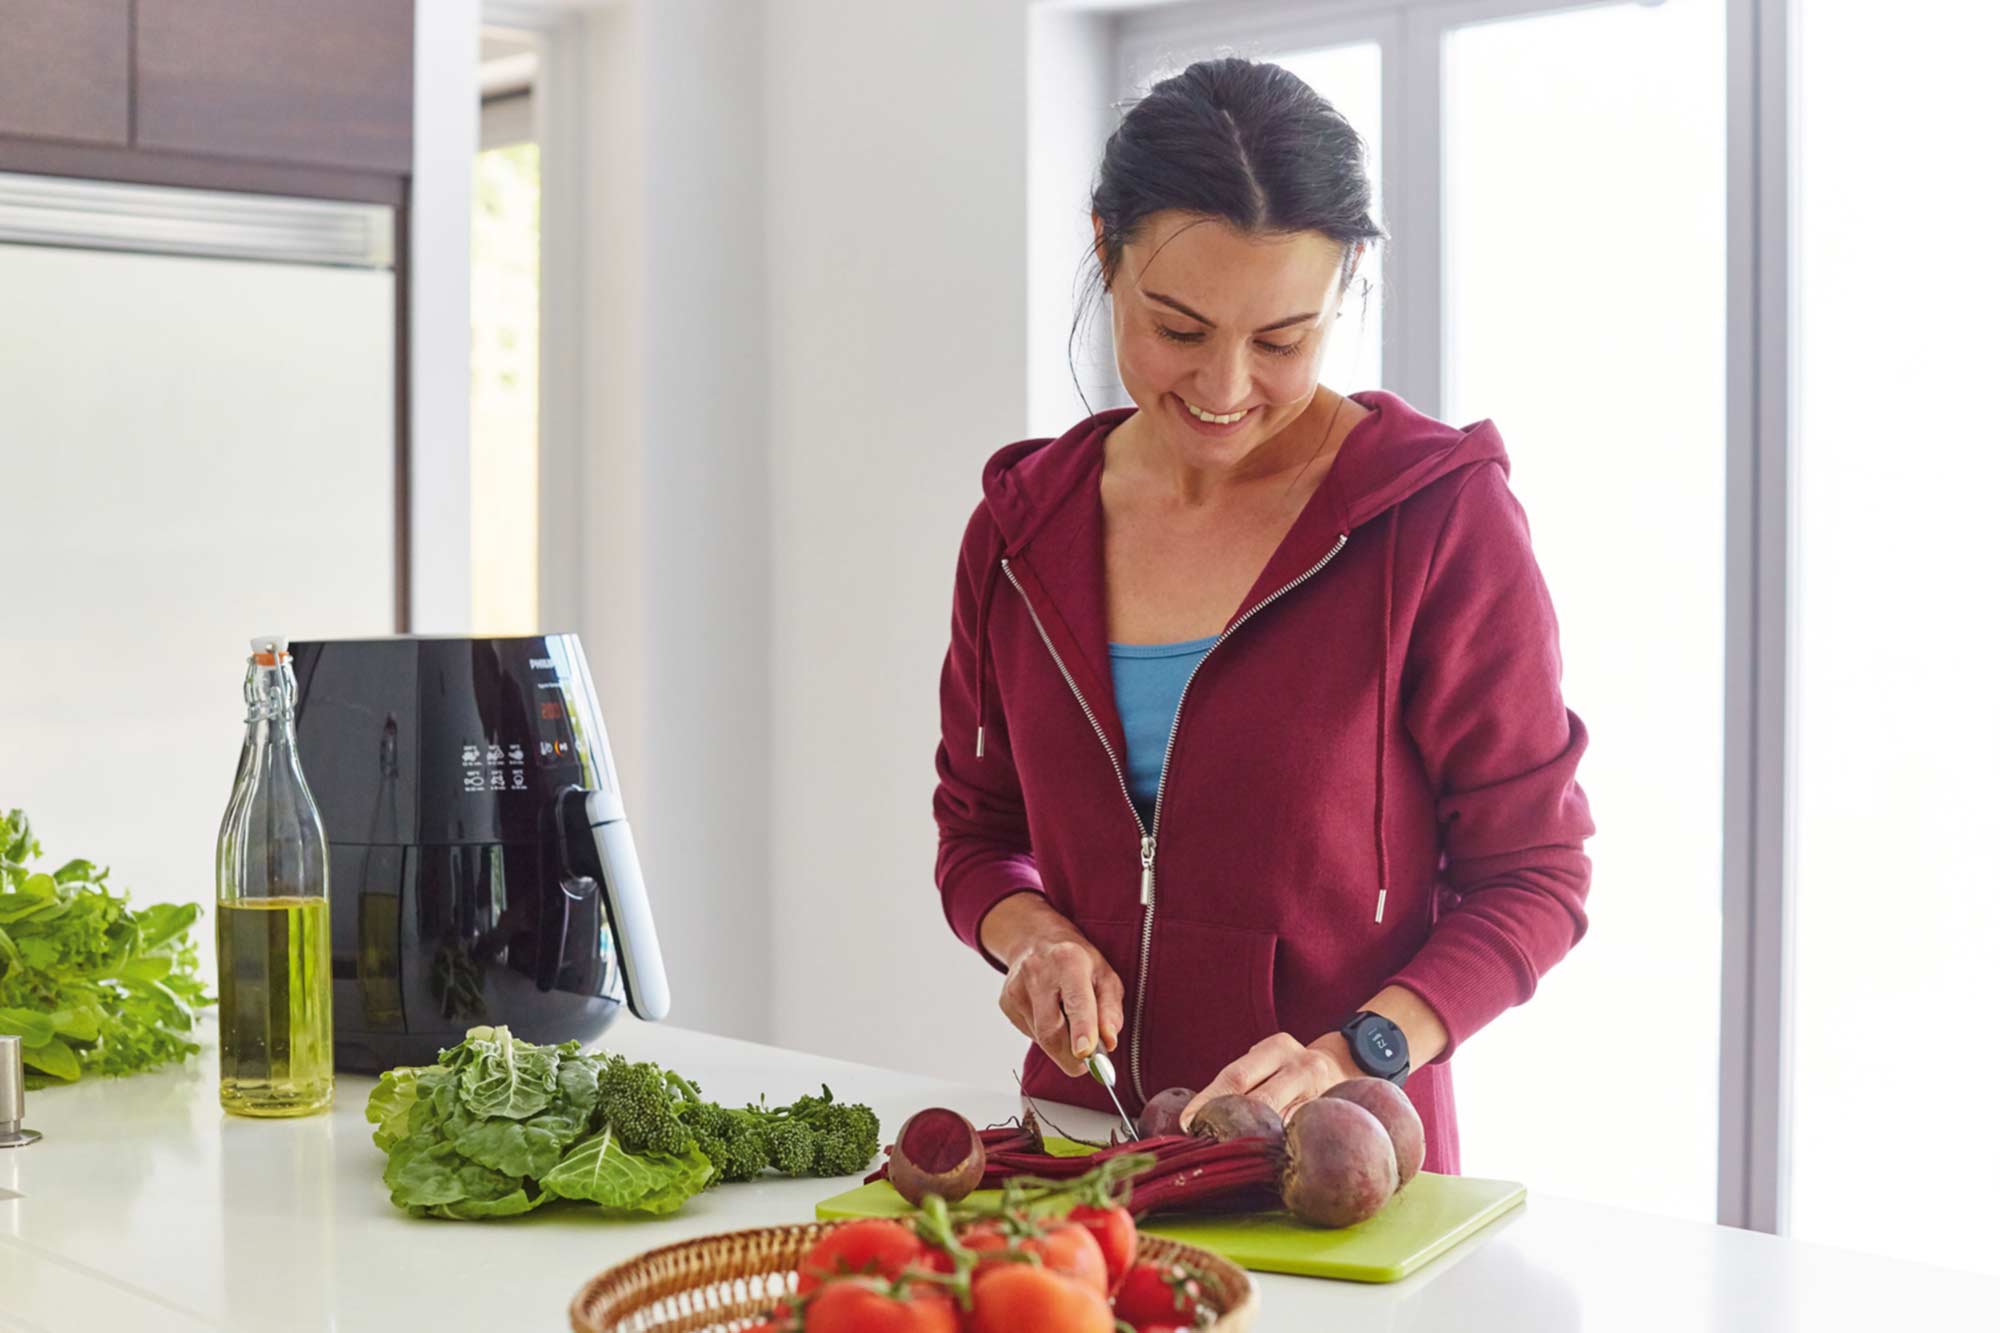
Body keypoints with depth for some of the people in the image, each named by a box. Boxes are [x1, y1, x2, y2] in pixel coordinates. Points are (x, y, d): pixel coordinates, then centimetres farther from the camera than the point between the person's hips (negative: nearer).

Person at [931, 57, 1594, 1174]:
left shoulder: (1444, 517, -5)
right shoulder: (1025, 522, 8)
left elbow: (1533, 876, -2)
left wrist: (1355, 1054, -16)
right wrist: (1031, 936, -3)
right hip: (1082, 1133, 4)